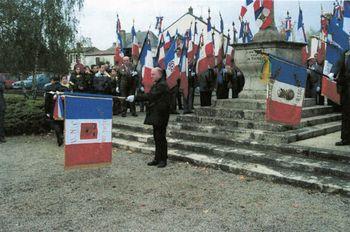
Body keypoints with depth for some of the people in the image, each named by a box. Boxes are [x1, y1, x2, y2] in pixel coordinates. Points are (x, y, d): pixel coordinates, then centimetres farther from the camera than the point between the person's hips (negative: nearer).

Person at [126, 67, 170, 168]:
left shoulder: (162, 85, -15)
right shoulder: (157, 84, 17)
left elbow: (150, 96, -22)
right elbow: (151, 96, 13)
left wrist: (135, 97, -21)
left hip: (160, 116, -10)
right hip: (156, 116, 10)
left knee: (161, 137, -4)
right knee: (157, 137, 12)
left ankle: (163, 160, 6)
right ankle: (157, 159, 19)